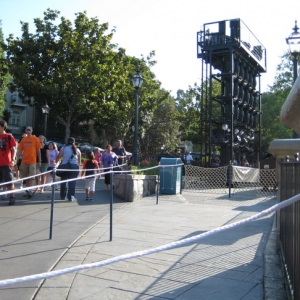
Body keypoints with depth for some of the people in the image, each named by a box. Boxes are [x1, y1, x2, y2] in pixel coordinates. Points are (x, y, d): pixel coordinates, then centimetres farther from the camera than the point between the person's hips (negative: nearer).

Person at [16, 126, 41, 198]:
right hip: (24, 161, 4)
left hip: (32, 161, -4)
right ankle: (28, 191, 18)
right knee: (26, 177, 9)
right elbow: (20, 151, 9)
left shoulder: (35, 139, 0)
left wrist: (39, 161, 0)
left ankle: (29, 190, -7)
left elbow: (38, 151, 2)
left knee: (31, 177, -6)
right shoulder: (23, 139, 9)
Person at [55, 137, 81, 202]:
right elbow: (79, 161, 15)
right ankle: (71, 197, -2)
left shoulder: (64, 148, 5)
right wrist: (78, 166, 29)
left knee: (63, 181, 13)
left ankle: (63, 196, 22)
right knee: (72, 182, 1)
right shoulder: (77, 150, 14)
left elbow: (58, 157, -4)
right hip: (75, 166, 1)